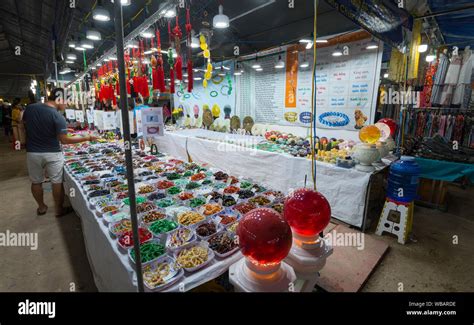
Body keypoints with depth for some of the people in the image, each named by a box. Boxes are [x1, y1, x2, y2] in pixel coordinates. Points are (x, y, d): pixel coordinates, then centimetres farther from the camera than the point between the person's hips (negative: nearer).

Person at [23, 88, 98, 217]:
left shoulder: (30, 108, -1)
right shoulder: (58, 117, -18)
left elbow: (24, 125, 14)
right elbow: (64, 140, -20)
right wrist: (87, 138, -17)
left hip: (32, 152, 5)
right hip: (52, 154, -5)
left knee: (36, 181, 18)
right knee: (57, 182, 8)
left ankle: (41, 207, 33)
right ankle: (59, 209, 19)